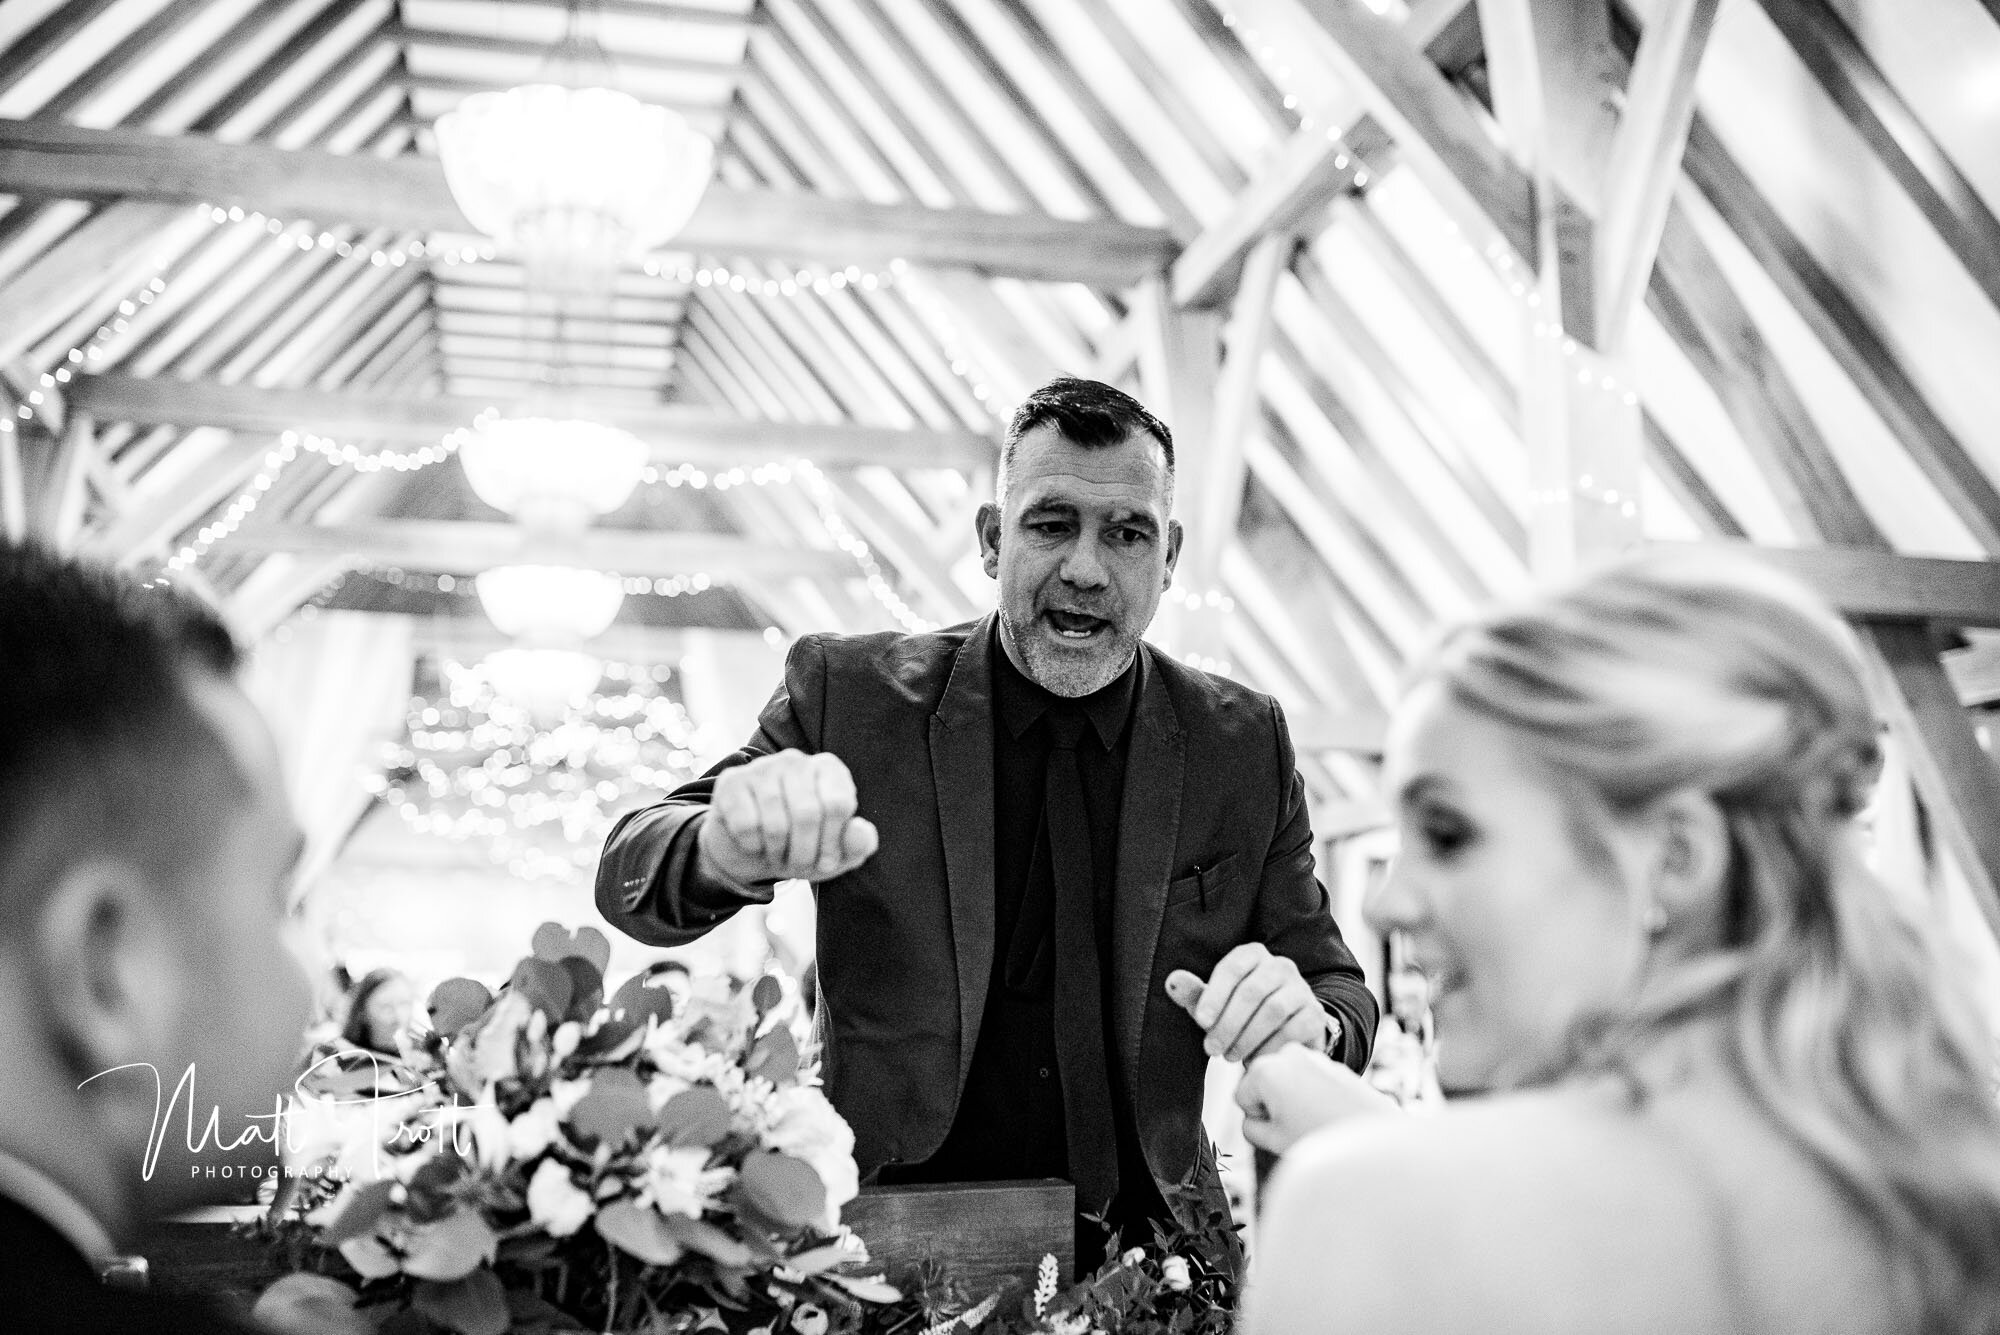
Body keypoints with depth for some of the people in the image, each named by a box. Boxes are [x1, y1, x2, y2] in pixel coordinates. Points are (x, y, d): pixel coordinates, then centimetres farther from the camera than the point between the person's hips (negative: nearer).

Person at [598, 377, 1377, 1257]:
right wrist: (728, 851, -31)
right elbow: (629, 882, -8)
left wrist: (1308, 1022, -19)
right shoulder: (851, 693, -4)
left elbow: (1338, 988, 5)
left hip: (1143, 1248, 3)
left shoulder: (1245, 745, 2)